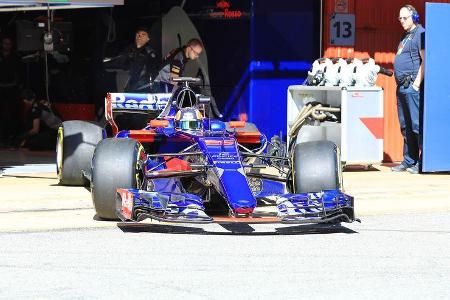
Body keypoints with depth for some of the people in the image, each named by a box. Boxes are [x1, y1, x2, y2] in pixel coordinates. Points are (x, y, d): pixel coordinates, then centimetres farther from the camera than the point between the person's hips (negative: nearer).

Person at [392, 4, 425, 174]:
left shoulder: (420, 33, -7)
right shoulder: (406, 36, 22)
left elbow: (425, 60, -15)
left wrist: (417, 83, -19)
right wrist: (400, 83, 18)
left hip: (412, 86, -10)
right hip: (402, 87, 10)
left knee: (416, 125, -11)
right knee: (405, 127, 11)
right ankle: (409, 161, 15)